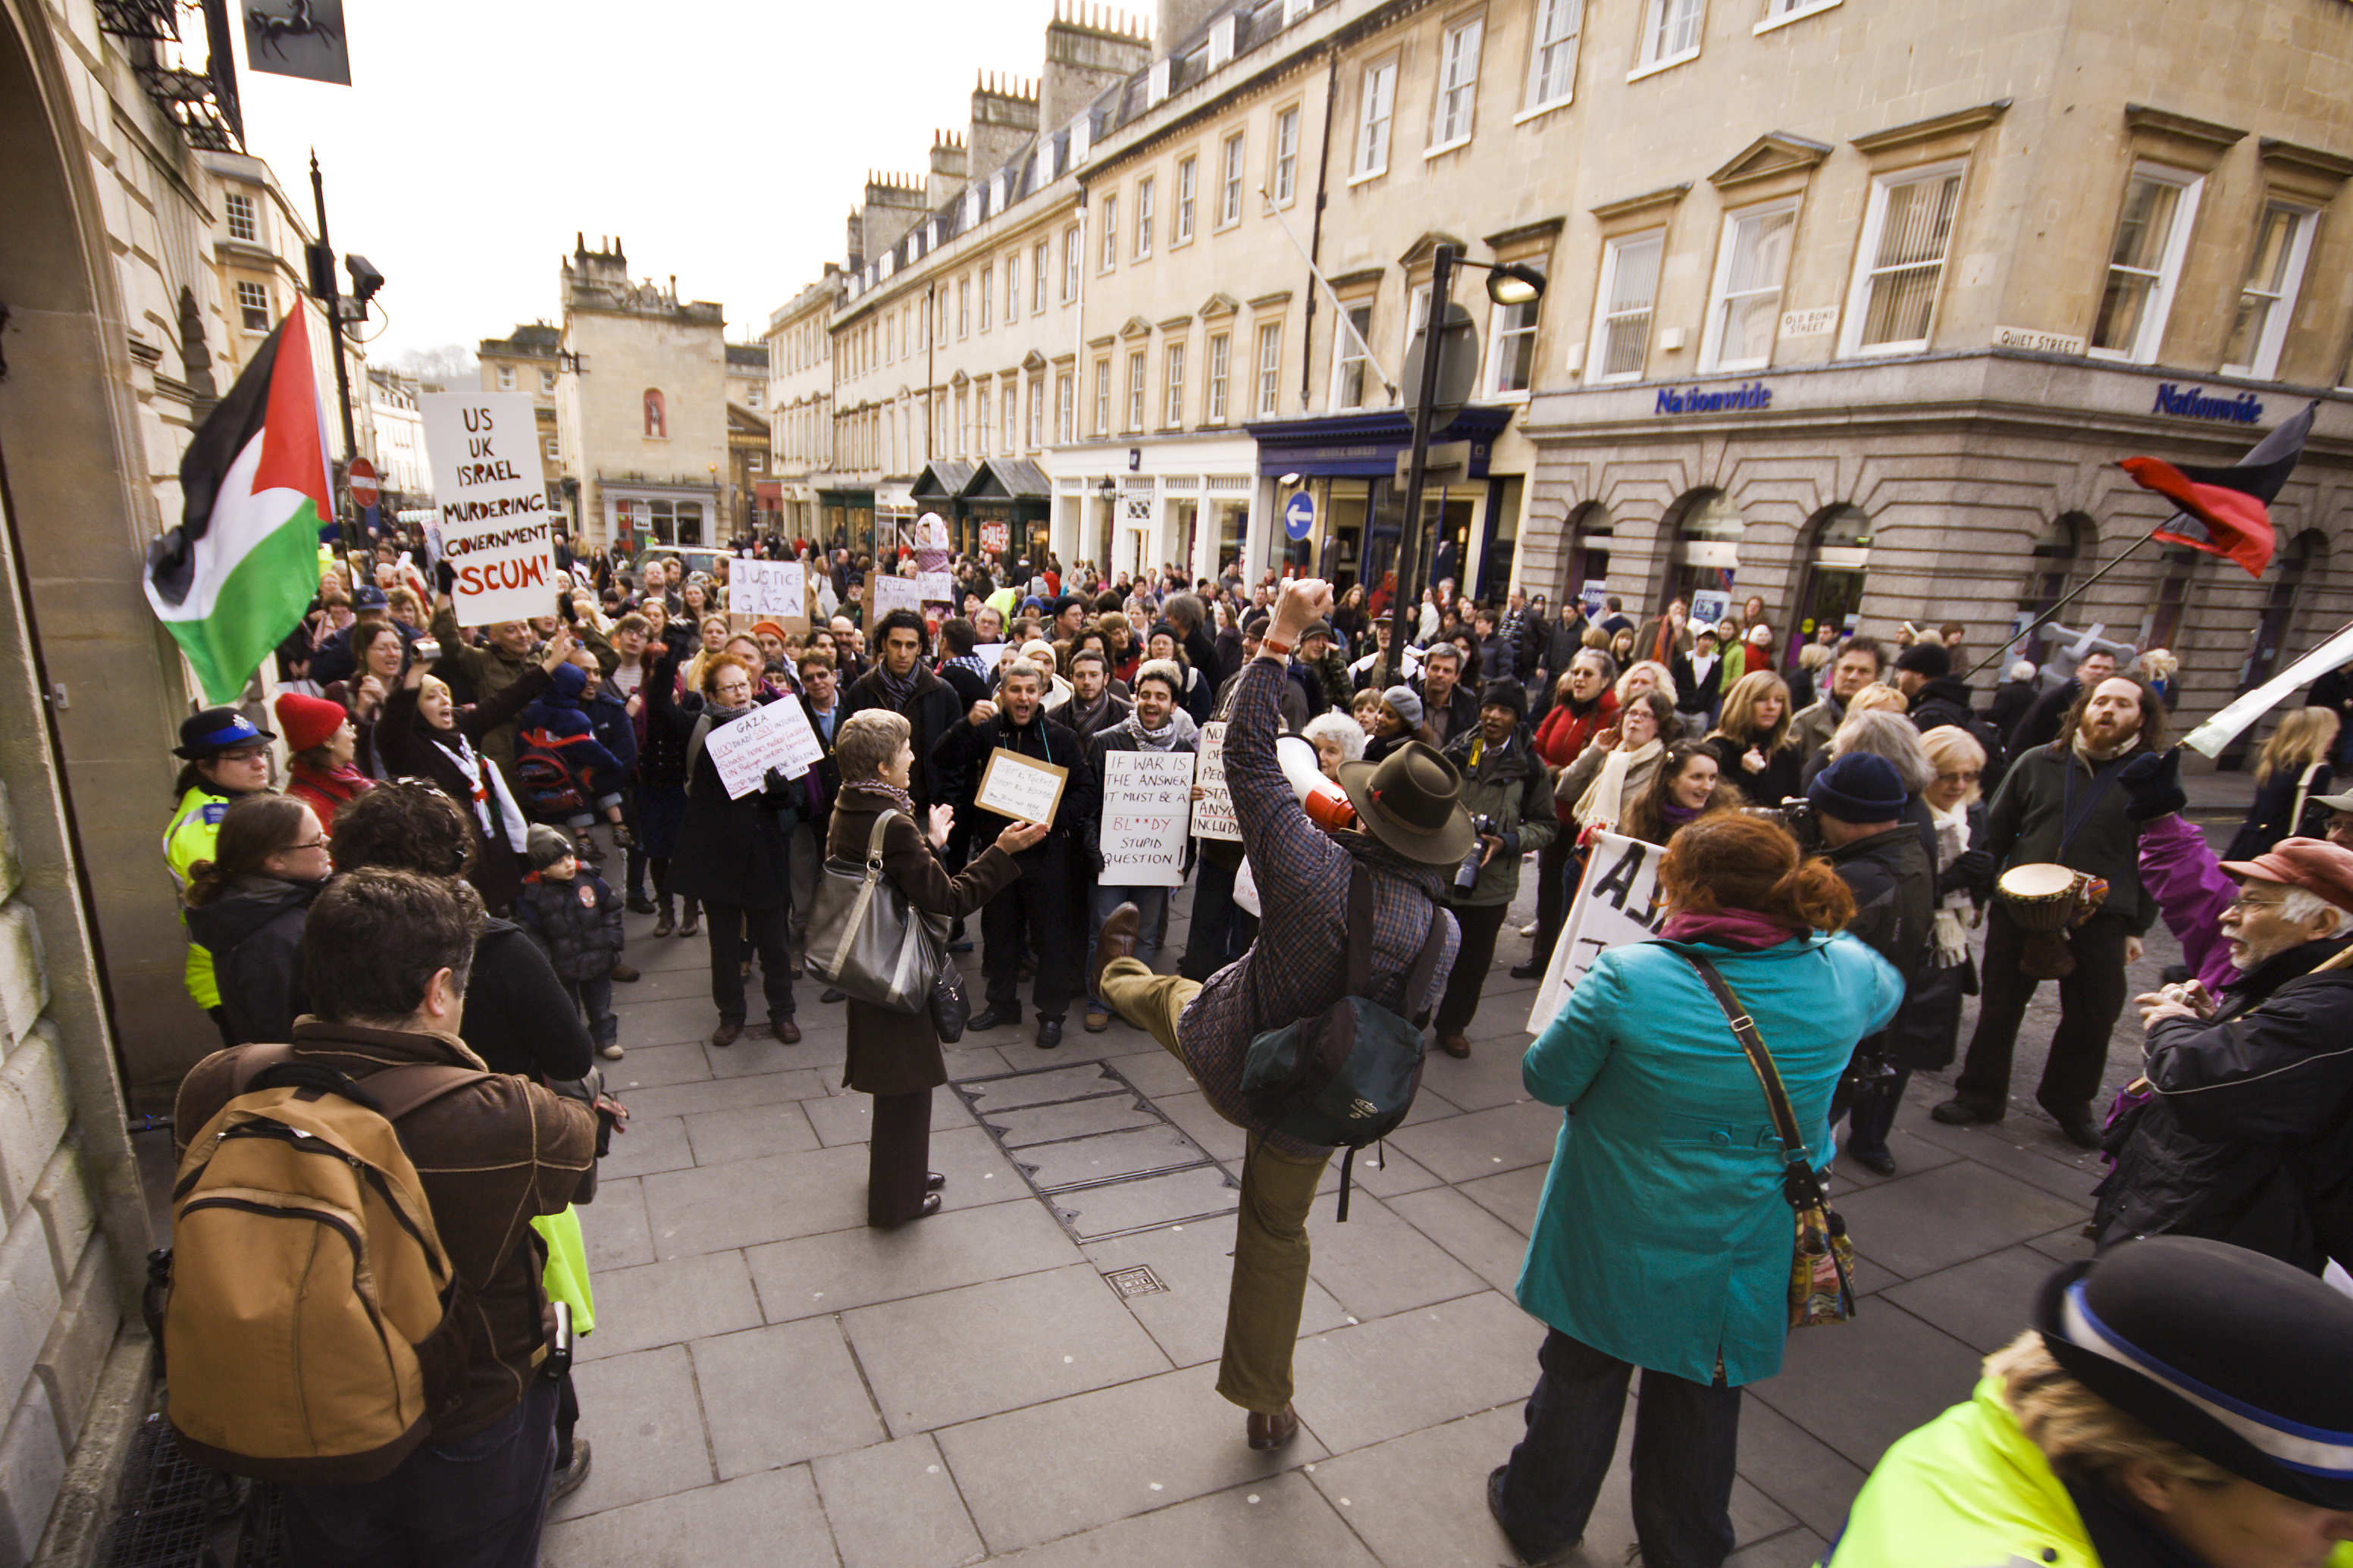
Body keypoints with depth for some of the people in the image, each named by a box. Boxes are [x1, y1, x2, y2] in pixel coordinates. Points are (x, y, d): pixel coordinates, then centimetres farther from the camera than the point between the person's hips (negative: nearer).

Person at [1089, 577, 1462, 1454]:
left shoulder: (1318, 870, -30)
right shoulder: (1441, 929, -19)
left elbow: (1247, 753, -26)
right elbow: (1407, 1023, -2)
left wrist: (1281, 636, -22)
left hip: (1227, 1060, -2)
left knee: (1173, 994, 32)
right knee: (1277, 1235, 24)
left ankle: (1116, 976, 69)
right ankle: (1266, 1407, 42)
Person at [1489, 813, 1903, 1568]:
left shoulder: (1628, 979, -28)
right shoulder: (1839, 976, -15)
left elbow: (1546, 1080, -15)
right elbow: (1888, 988, 11)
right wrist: (1810, 915, 19)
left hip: (1615, 1248, -3)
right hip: (1743, 1261, 3)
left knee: (1581, 1379, 22)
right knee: (1700, 1395, 26)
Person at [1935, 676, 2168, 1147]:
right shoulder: (2037, 763, 6)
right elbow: (1996, 832, 10)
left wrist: (2137, 926, 2)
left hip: (2102, 917, 0)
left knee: (2093, 1015, 8)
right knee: (2000, 1007, 7)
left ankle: (2069, 1101, 30)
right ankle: (1981, 1095, 21)